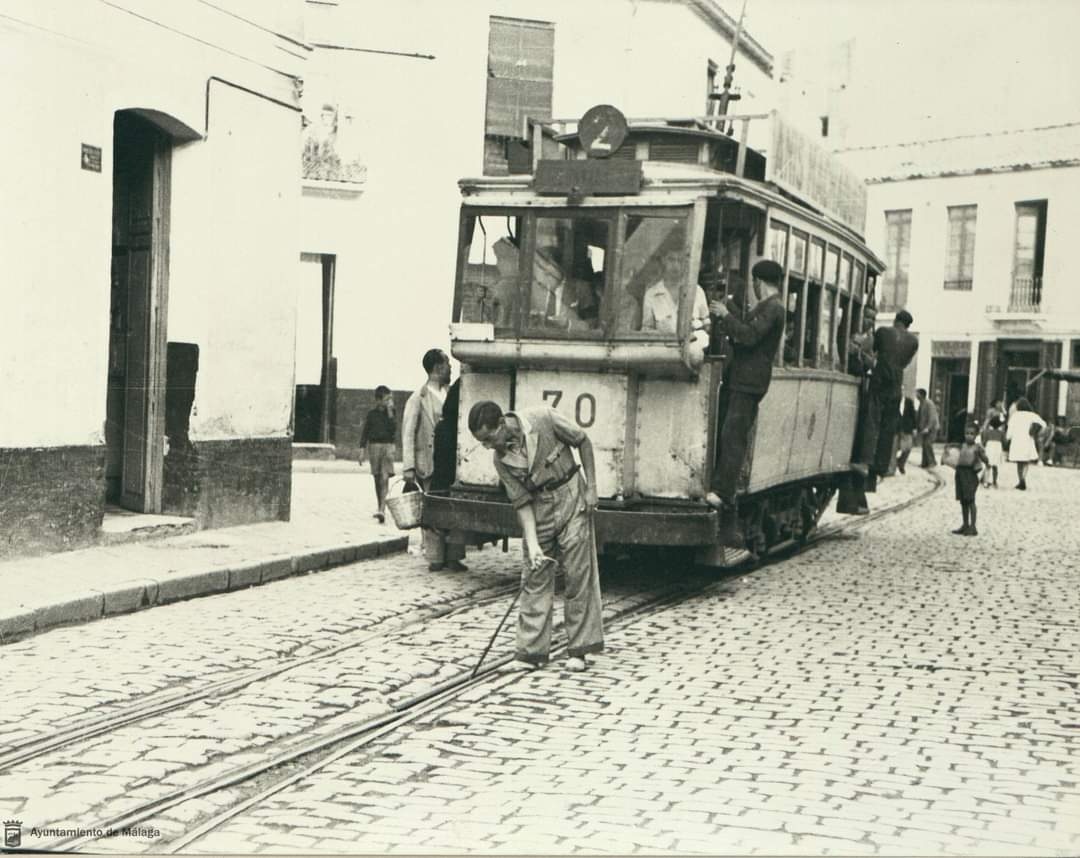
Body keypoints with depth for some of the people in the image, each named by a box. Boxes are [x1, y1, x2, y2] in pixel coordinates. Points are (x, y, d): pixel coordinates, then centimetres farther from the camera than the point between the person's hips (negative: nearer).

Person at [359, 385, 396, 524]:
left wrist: (390, 412, -12)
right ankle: (380, 506, 23)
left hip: (387, 446, -1)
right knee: (377, 478, 8)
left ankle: (382, 510, -23)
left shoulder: (391, 413, 6)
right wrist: (362, 451, 1)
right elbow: (365, 432, 6)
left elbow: (393, 429, -9)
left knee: (385, 478, -14)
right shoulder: (372, 414, 4)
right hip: (374, 446, 1)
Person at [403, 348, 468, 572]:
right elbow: (408, 433, -7)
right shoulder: (419, 398, -3)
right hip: (430, 465, -5)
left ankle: (453, 557, 7)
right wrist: (408, 467, -14)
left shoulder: (449, 394, 13)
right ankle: (436, 558, 7)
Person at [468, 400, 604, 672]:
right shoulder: (500, 458, -10)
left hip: (571, 497, -3)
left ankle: (578, 650, 4)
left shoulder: (544, 419, -19)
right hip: (539, 508, 3)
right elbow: (522, 503, -8)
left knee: (578, 574, -2)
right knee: (535, 578, 1)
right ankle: (533, 650, 7)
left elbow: (583, 441, -5)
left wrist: (591, 488, -5)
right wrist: (532, 545, -18)